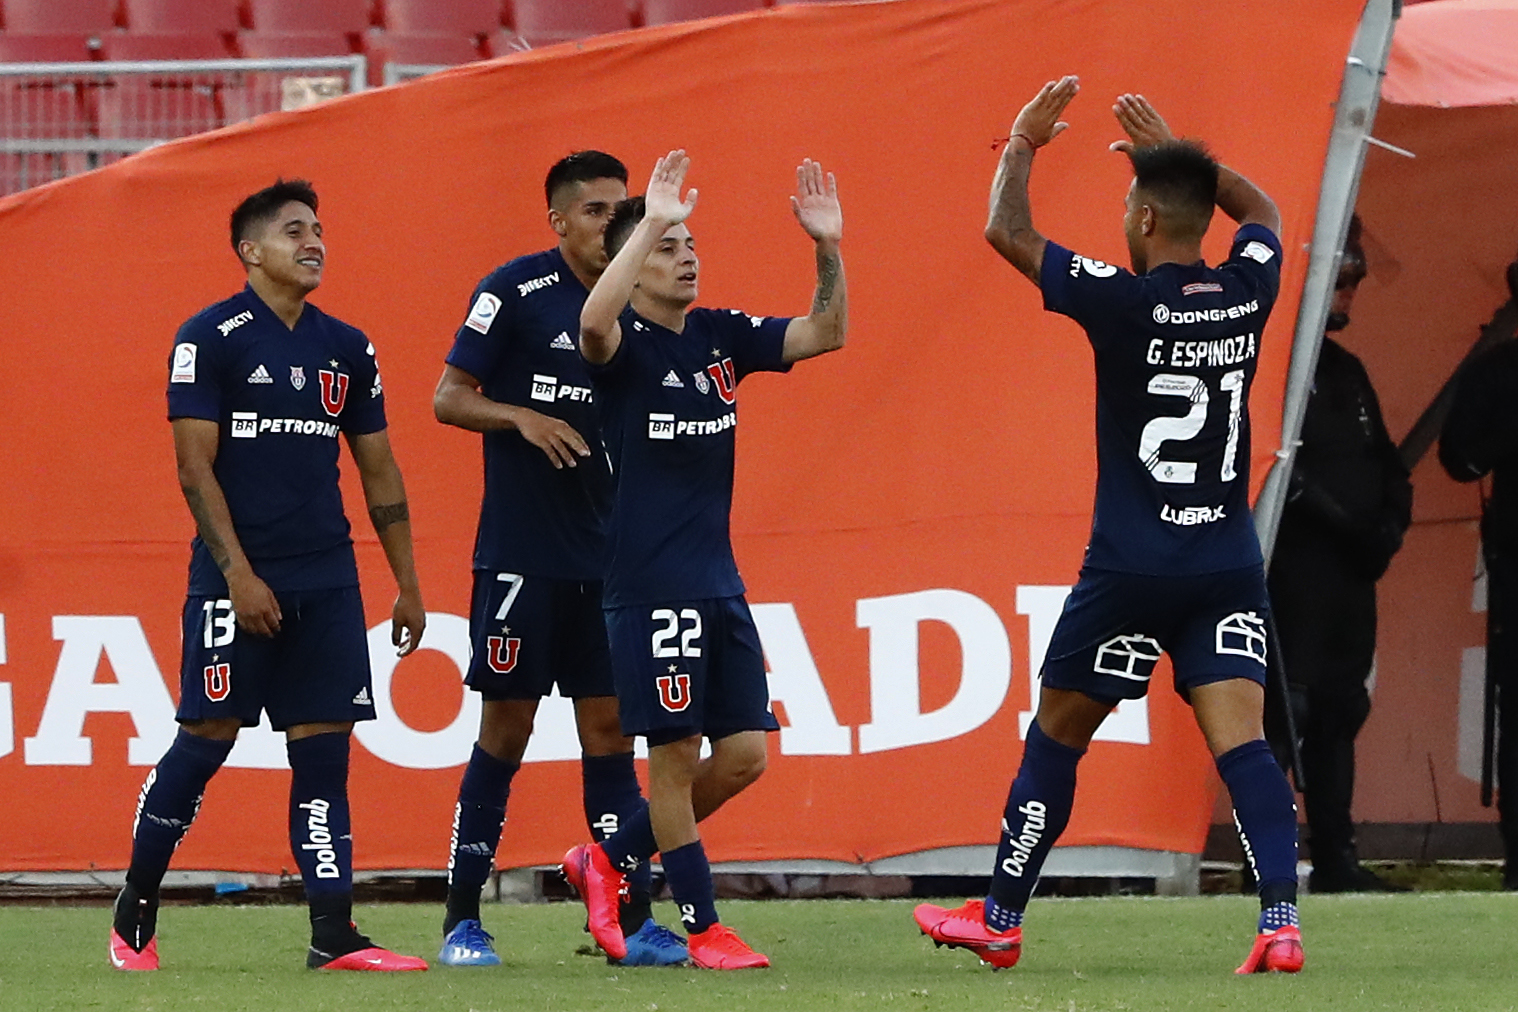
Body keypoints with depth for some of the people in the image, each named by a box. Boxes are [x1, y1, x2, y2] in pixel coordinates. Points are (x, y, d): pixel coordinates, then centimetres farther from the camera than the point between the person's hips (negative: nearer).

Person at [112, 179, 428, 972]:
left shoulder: (346, 349, 12)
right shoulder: (210, 339, -4)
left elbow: (378, 471, 18)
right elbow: (196, 467, -9)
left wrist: (407, 585, 15)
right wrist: (238, 573, -16)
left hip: (326, 579, 5)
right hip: (236, 577, -5)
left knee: (324, 744, -1)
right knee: (207, 738, -4)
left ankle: (333, 935, -3)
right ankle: (135, 911, 13)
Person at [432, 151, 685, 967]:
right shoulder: (513, 293, -7)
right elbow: (448, 398, -7)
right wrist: (521, 418, -23)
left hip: (608, 556, 5)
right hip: (520, 554, -5)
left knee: (609, 727, 4)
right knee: (507, 728, -2)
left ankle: (633, 922, 6)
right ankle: (462, 921, 6)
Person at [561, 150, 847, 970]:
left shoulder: (721, 336, 10)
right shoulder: (625, 344, -9)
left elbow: (826, 333, 9)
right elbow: (593, 323, -33)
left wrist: (828, 249, -7)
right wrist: (650, 222, -34)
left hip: (719, 584, 7)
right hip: (647, 587, -7)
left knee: (744, 754, 4)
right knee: (677, 752, -3)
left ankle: (611, 860, 21)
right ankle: (702, 925, 6)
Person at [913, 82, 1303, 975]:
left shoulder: (1124, 303, -14)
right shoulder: (1247, 295, 0)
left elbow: (1007, 233, -3)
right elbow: (1262, 211, 24)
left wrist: (1023, 144, 10)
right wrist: (1175, 152, 25)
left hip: (1130, 570, -4)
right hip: (1230, 568, 4)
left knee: (1055, 738, 11)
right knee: (1242, 743, -5)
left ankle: (999, 921, 22)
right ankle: (1282, 923, -23)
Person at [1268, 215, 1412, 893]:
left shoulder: (1347, 372, 21)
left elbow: (1385, 462, 25)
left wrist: (1390, 521, 4)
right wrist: (1342, 519, -20)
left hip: (1351, 570, 9)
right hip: (1295, 565, -9)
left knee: (1339, 710, 10)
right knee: (1292, 703, -14)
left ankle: (1336, 857, 13)